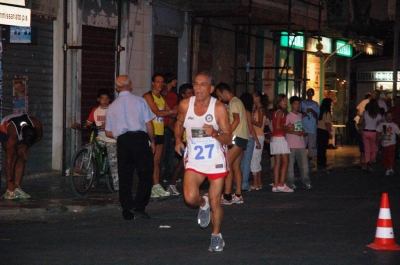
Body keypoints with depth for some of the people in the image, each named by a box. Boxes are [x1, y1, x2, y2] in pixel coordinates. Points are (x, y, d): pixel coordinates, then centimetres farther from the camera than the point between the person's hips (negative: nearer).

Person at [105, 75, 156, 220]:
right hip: (139, 138, -3)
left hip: (122, 142, 3)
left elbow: (108, 133, 11)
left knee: (124, 177, 8)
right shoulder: (139, 101, 3)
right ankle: (139, 206, -10)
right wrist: (152, 141, 9)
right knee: (145, 174, 3)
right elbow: (149, 124, -2)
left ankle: (127, 212, 9)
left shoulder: (112, 106, 11)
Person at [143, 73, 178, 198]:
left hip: (160, 133, 8)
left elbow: (169, 112, 15)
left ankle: (157, 186, 14)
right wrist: (174, 111, -13)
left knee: (157, 161, 10)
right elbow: (158, 112, -18)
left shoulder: (161, 98, 19)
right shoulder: (148, 96, -8)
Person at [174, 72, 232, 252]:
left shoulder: (219, 108, -12)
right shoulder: (185, 105, -4)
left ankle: (216, 236, 27)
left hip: (216, 160, -2)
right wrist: (178, 141, 2)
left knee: (215, 202, 3)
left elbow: (228, 138, -11)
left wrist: (214, 134, -30)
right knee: (190, 198, -18)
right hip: (194, 159, 2)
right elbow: (179, 123, 18)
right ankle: (203, 204, 19)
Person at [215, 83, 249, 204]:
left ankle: (227, 196, -16)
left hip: (237, 138, -10)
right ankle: (238, 195, 8)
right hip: (240, 138, 10)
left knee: (227, 164, -12)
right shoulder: (235, 102, 23)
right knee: (235, 166, 9)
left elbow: (236, 120, -20)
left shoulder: (234, 102, -8)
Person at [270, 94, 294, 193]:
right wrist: (287, 128, -4)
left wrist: (287, 127, 4)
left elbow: (276, 126, 12)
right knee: (285, 162, -8)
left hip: (275, 138, 9)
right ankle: (281, 185, -13)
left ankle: (276, 185, 6)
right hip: (280, 138, -9)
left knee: (277, 162, 8)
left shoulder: (276, 112, 17)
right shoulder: (280, 112, -9)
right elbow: (278, 126, -18)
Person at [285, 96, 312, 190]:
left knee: (304, 164, 4)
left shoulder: (300, 115, 16)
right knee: (290, 164, -3)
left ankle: (306, 182, 8)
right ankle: (290, 182, 3)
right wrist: (296, 132, -16)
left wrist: (303, 131, 6)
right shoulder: (288, 116, -5)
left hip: (301, 144, 6)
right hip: (291, 145, -6)